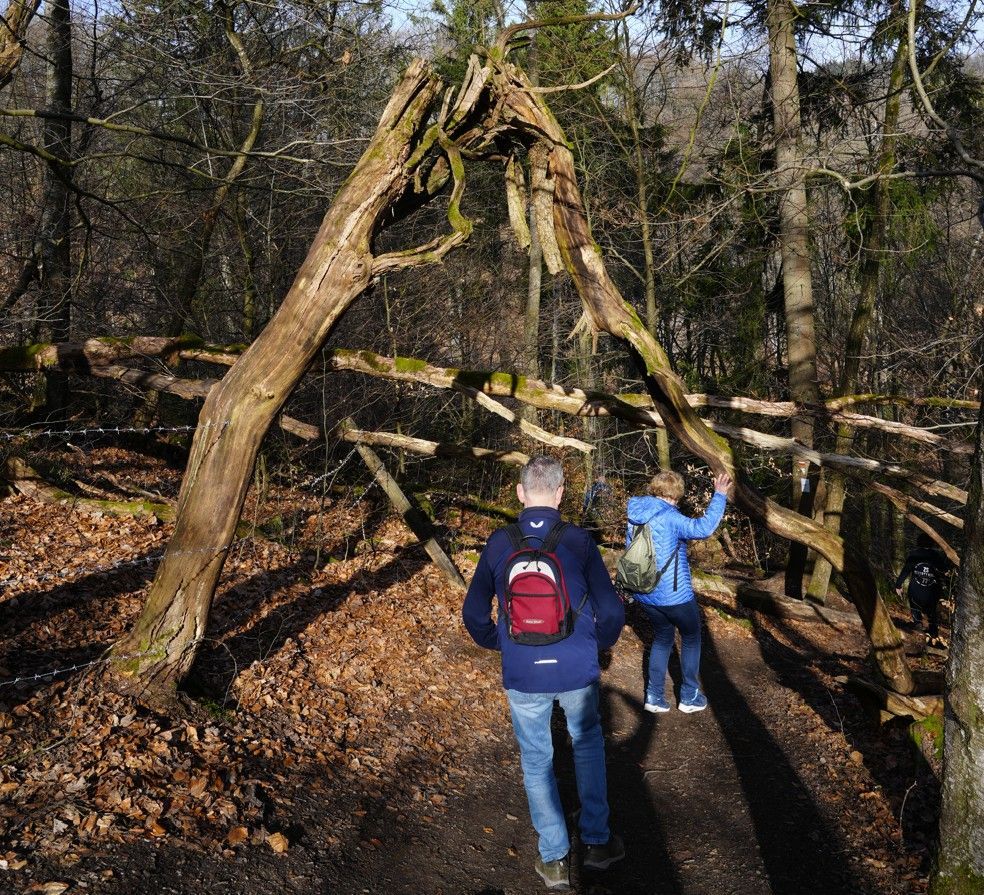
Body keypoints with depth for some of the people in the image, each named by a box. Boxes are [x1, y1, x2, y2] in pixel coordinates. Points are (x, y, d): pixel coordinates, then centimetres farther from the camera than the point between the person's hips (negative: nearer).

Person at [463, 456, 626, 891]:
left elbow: (474, 613, 0)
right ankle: (597, 841, 30)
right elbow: (612, 612, -8)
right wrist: (596, 646, 12)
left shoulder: (499, 543, -6)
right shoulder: (579, 541, -10)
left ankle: (555, 859, 25)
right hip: (578, 670, 0)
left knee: (537, 761, 17)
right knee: (588, 744, 25)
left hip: (522, 675, 0)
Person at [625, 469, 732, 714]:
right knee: (691, 639, 16)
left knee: (662, 639, 23)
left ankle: (654, 696, 19)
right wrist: (719, 496, -28)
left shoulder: (635, 515, 2)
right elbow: (703, 528, -36)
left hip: (645, 595, 6)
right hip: (674, 595, -6)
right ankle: (689, 697, 23)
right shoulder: (668, 517, -22)